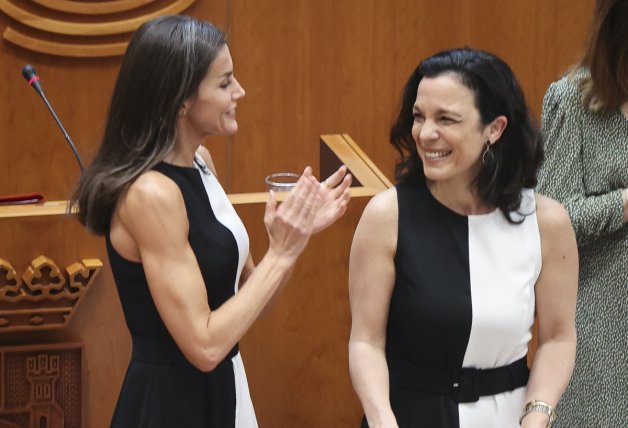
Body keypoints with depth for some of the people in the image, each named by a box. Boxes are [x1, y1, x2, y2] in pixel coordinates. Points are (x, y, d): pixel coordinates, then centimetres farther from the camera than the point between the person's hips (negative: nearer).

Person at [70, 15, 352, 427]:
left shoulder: (199, 162, 4)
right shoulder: (151, 193, -22)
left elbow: (244, 295, 10)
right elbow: (204, 345, -22)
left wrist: (298, 232, -4)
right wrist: (281, 253, -18)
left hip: (219, 390, 9)